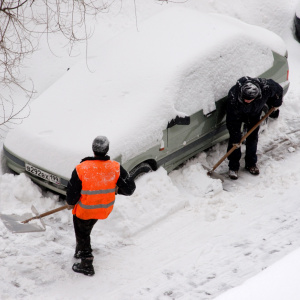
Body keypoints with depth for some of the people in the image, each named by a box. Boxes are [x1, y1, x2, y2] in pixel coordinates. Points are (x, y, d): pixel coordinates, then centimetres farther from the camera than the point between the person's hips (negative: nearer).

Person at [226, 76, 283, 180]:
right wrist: (236, 139, -25)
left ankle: (251, 163, 20)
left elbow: (278, 90, -15)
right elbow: (232, 121, -32)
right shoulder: (233, 98, -44)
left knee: (253, 136, 5)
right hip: (238, 113, -2)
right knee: (233, 138, -6)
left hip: (254, 113, 2)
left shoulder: (266, 87, -41)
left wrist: (276, 104, 0)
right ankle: (233, 166, 5)